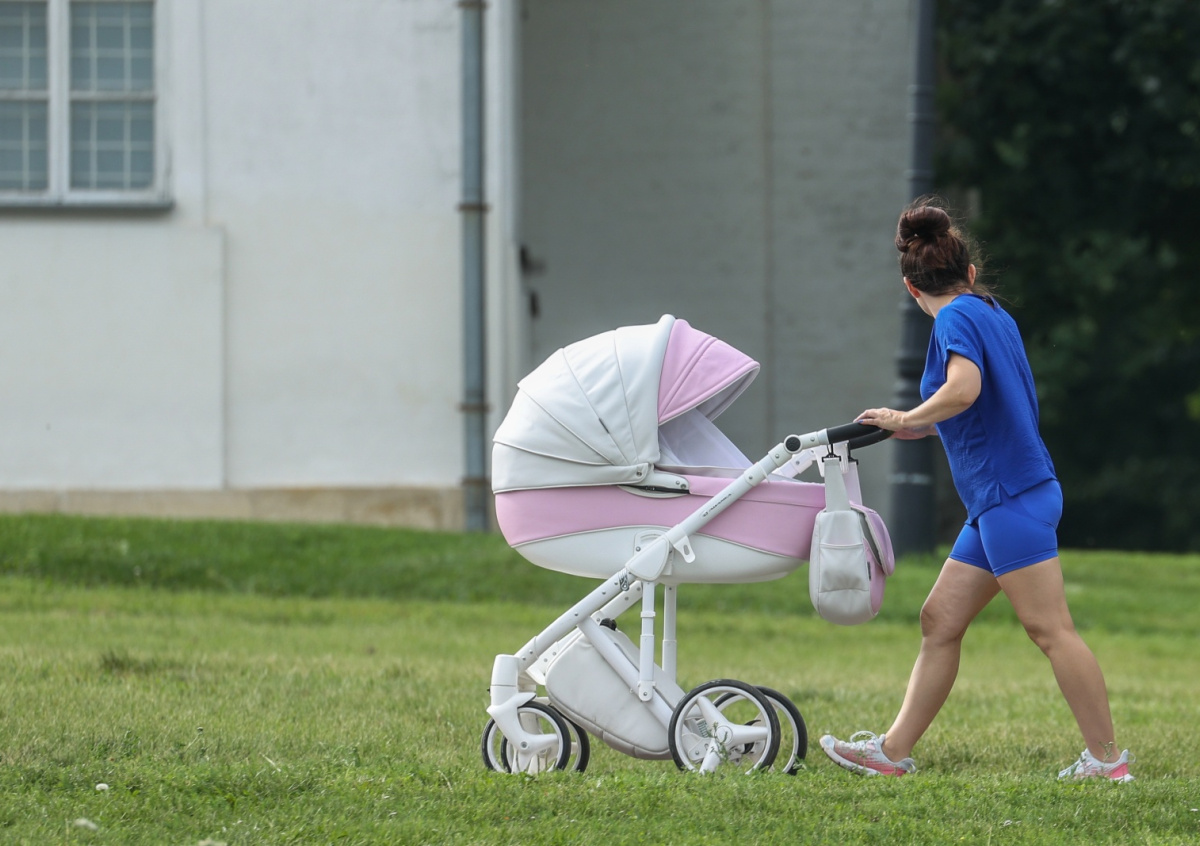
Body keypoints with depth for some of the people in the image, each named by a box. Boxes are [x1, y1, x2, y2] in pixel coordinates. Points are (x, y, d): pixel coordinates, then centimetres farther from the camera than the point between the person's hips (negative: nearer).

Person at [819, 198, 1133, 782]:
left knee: (1050, 628, -8)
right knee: (940, 621, 10)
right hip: (997, 502, 10)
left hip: (1012, 494, -10)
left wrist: (907, 420, -15)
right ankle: (894, 750, 12)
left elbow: (965, 388, -30)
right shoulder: (991, 313, 17)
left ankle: (1106, 757, -6)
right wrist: (921, 428, 30)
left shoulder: (956, 319, -10)